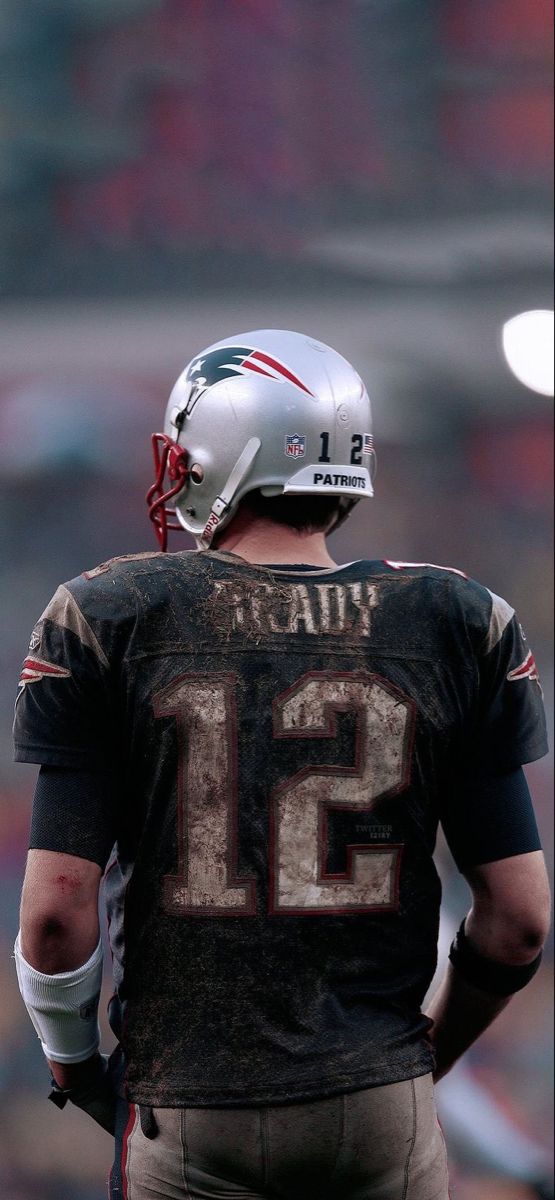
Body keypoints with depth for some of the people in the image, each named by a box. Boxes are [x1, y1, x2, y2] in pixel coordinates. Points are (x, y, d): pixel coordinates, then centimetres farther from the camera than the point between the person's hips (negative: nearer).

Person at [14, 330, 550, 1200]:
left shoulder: (113, 621, -5)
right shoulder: (457, 626, 0)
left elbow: (57, 911, -8)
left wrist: (72, 1058, 12)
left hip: (190, 1123, -1)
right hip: (383, 1112, 1)